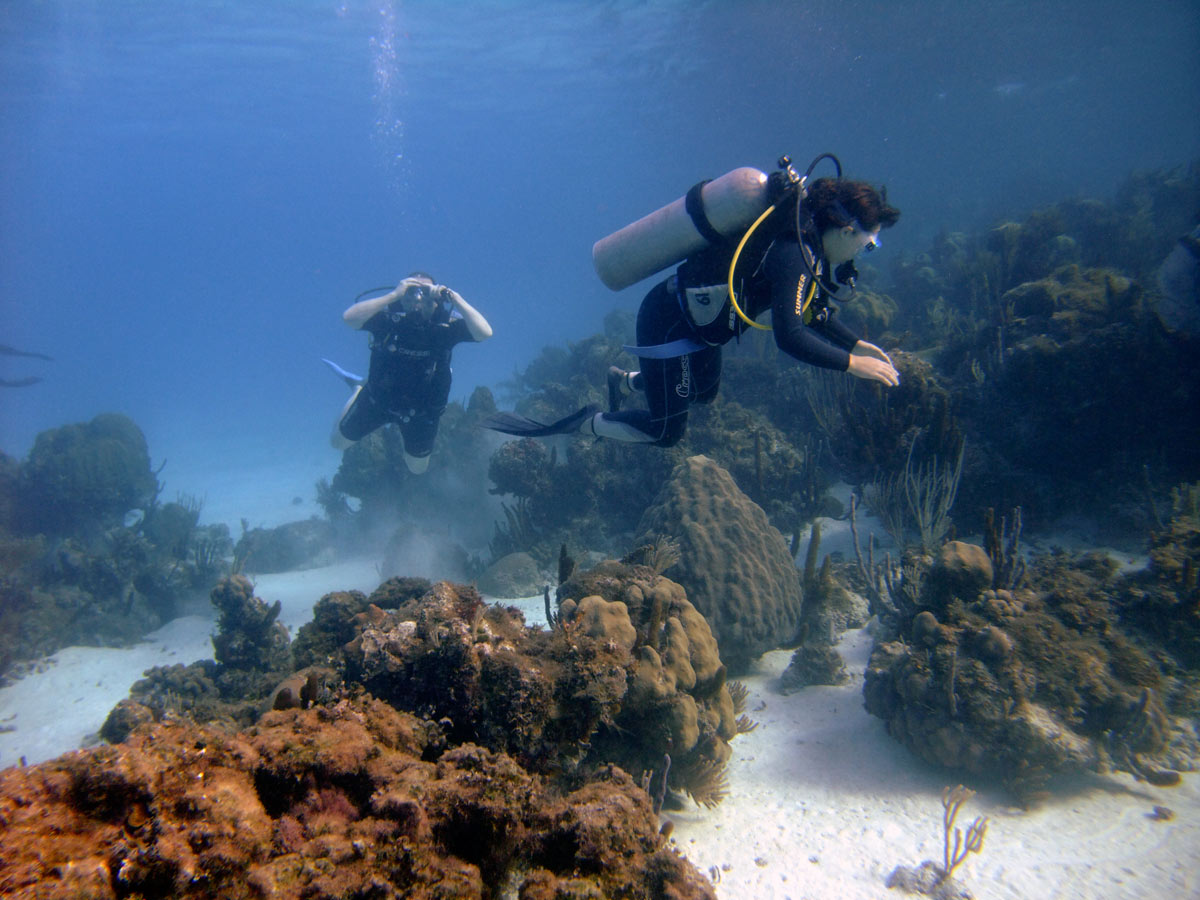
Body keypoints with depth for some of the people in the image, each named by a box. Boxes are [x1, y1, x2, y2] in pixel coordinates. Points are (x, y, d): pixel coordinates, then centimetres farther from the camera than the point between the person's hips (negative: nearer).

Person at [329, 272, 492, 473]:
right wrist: (393, 295, -44)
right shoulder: (388, 318, -26)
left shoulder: (445, 326, -24)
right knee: (338, 442, 19)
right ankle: (361, 387, 39)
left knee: (417, 468, 21)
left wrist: (455, 298, -43)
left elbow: (485, 333, -39)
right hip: (378, 399, 0)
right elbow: (349, 317, -43)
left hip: (422, 409, 0)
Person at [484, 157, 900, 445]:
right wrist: (852, 364, -28)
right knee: (664, 431, 1)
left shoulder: (804, 241, 3)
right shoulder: (792, 253, -27)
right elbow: (789, 337, -36)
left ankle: (624, 380, 45)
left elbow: (810, 311, 17)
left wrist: (857, 343, 10)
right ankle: (579, 425, 10)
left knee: (705, 393, 31)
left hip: (694, 316, 10)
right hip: (669, 322, -10)